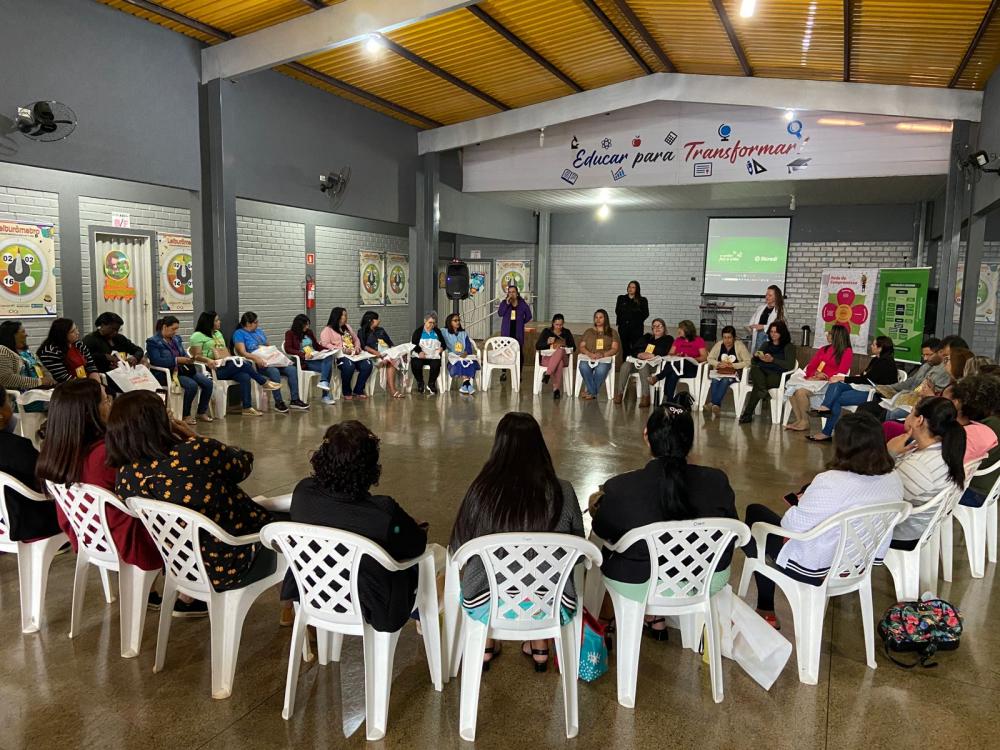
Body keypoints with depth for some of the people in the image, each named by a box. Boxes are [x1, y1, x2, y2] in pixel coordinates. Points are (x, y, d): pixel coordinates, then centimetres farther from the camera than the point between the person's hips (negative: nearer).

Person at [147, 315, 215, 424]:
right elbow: (156, 361, -17)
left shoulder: (176, 338, 17)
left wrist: (189, 359, -4)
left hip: (183, 369, 7)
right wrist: (177, 360, -24)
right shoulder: (153, 342, -5)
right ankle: (185, 415, -13)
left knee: (208, 383, -13)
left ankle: (202, 412, 2)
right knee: (192, 385, -31)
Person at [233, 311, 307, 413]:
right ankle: (278, 403, -26)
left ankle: (294, 400, -13)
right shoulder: (239, 334, 1)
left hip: (270, 360, 7)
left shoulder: (259, 331, 24)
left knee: (292, 369, -16)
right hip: (255, 363, -7)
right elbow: (242, 352, -13)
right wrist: (256, 358, -30)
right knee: (274, 372, -36)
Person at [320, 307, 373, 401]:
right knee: (349, 366, -39)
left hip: (354, 354, 6)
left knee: (367, 365, -23)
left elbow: (356, 339, 30)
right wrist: (342, 349, -17)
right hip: (339, 355, -6)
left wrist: (357, 347, 6)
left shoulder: (347, 327, 27)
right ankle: (347, 393, -18)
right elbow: (325, 344, -9)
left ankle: (358, 391, -13)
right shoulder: (328, 330, 5)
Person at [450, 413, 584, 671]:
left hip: (488, 609, -1)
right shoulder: (563, 493, -12)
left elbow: (458, 548, -1)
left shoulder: (482, 491, -15)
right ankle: (540, 649, 44)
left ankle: (486, 648, 41)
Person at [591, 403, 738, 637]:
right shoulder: (717, 481, -18)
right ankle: (658, 620, 40)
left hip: (639, 587, -2)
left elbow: (604, 533, -3)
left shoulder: (620, 488, -24)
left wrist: (596, 506, 19)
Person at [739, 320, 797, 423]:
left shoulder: (789, 347, 11)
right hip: (761, 373, 4)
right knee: (754, 369, -35)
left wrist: (772, 360, -15)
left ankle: (747, 415, -34)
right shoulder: (766, 345, 27)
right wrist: (756, 356, -1)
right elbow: (754, 362, 22)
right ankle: (763, 392, -53)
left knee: (757, 386, -34)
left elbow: (790, 365, -6)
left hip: (777, 376, -4)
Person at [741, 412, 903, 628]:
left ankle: (766, 611, 26)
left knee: (755, 513, 16)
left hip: (816, 569, -7)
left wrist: (799, 503, -1)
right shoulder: (893, 479, -8)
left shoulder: (830, 482, -32)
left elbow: (793, 526, -23)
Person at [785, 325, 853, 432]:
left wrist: (822, 377, -15)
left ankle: (804, 422, -18)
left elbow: (841, 374, -7)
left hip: (829, 383, -6)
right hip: (814, 380, 6)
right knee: (791, 389, -22)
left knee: (801, 391, -30)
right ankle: (799, 419, -19)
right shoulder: (823, 349, 22)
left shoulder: (847, 352, 4)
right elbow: (810, 368, 15)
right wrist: (815, 374, -7)